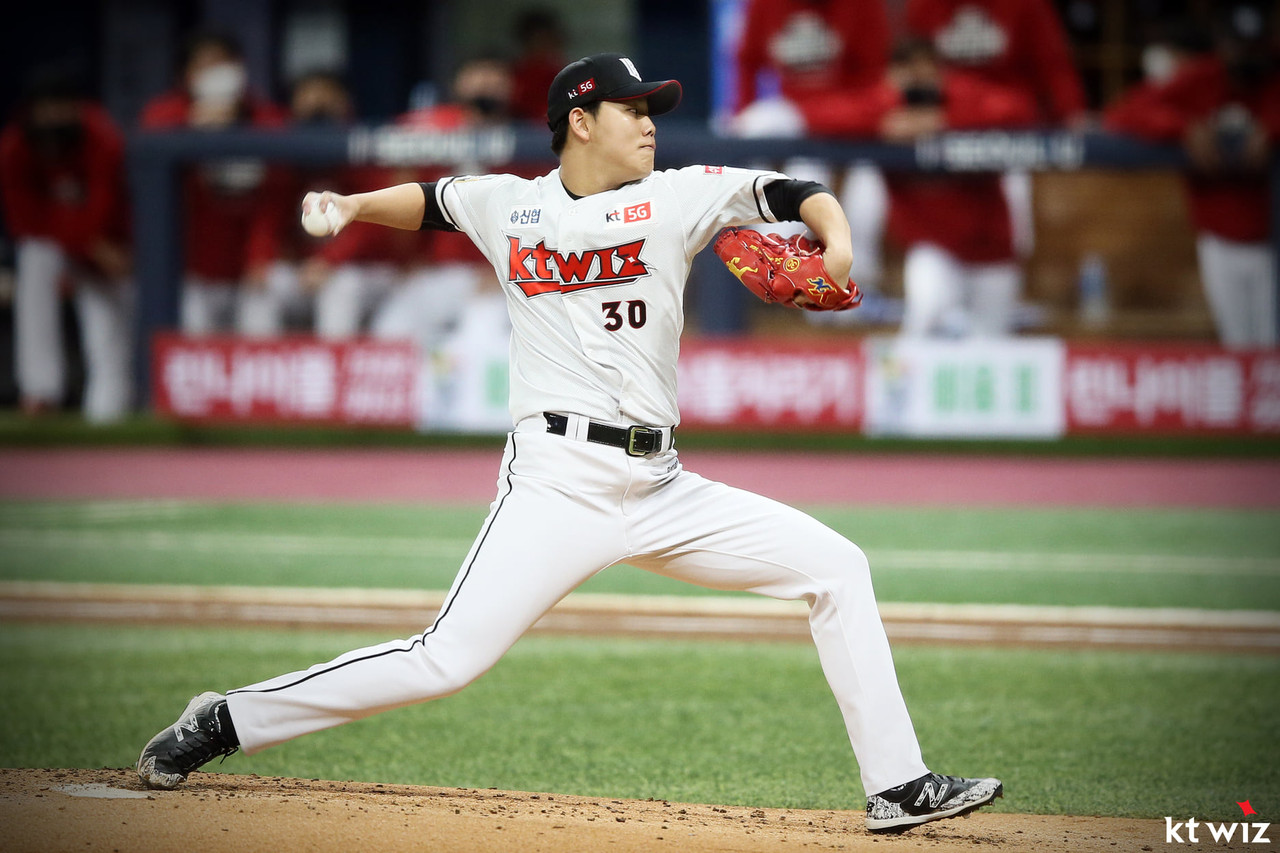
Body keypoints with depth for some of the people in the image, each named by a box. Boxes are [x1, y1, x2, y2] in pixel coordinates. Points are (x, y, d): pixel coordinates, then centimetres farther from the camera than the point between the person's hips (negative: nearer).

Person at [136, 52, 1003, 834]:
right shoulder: (508, 205, 6)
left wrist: (837, 240, -20)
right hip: (557, 479, -4)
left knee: (837, 568, -1)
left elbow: (796, 193, 0)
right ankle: (227, 722, -6)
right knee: (449, 659, -17)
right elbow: (431, 201, 25)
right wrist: (350, 206, 9)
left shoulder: (679, 196, 6)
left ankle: (897, 787, 4)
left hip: (662, 490, 4)